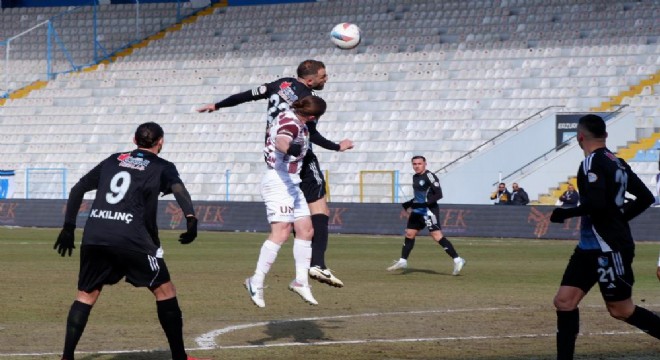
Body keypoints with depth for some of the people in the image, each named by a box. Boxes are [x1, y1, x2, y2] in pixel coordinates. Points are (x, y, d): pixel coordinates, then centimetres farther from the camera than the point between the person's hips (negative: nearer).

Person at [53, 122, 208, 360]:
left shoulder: (113, 160, 25)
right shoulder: (162, 167, 13)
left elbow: (78, 189, 24)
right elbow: (178, 188, -9)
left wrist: (68, 227, 27)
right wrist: (191, 219, -23)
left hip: (93, 236, 4)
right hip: (131, 239, -4)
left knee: (86, 295, 14)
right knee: (165, 291, 9)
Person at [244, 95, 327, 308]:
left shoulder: (294, 120, 10)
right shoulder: (291, 123, -20)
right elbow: (281, 141, -43)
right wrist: (289, 148, -63)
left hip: (291, 183, 11)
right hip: (279, 181, -11)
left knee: (306, 230, 10)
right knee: (281, 231, -18)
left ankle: (301, 281, 15)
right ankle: (257, 282, -19)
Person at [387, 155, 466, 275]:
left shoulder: (429, 176, -14)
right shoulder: (415, 177, 15)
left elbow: (439, 194, -19)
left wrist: (424, 204, -25)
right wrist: (409, 203, 17)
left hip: (429, 210, -9)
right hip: (417, 211, 9)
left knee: (437, 236, -16)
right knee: (409, 234, 13)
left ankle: (457, 260, -16)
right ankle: (403, 261, 25)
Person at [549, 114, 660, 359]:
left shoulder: (593, 163, -15)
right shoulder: (617, 162, 12)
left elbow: (596, 203, -27)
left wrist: (566, 213, -14)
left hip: (610, 248, -9)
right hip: (590, 247, 9)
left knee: (621, 310, 1)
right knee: (565, 301, 3)